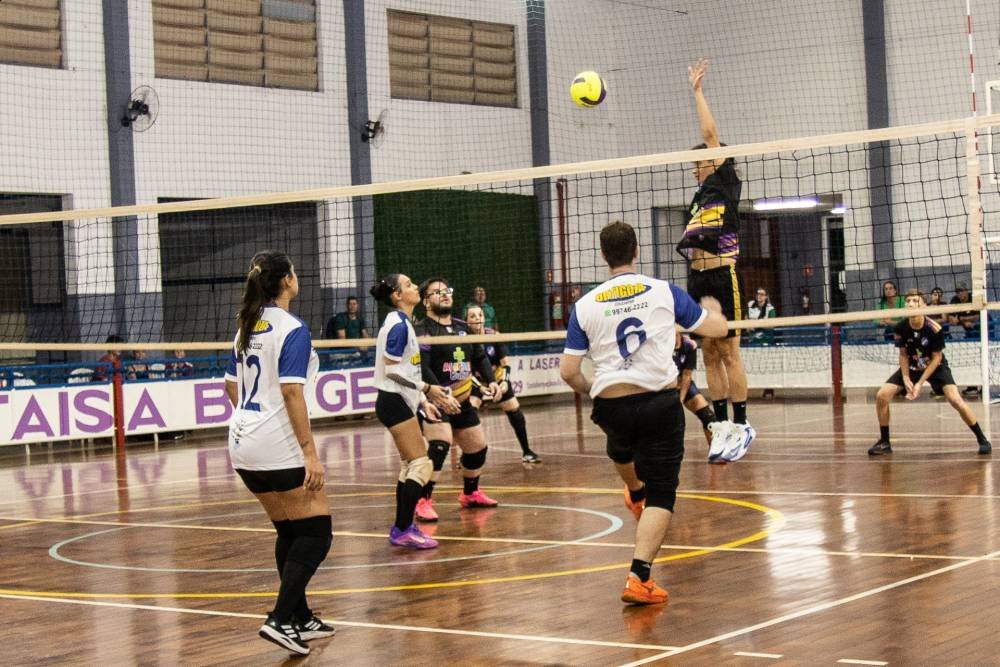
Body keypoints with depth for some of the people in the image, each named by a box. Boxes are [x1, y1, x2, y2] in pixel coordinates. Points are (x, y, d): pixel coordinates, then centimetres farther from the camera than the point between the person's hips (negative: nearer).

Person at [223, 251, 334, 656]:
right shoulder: (292, 330, -13)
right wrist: (310, 452, -19)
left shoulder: (247, 327, 11)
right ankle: (281, 620, -11)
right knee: (316, 533, -1)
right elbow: (291, 393, -19)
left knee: (289, 532, 17)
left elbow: (232, 386, 19)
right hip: (279, 447, -8)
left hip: (244, 446, 8)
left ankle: (301, 619, 22)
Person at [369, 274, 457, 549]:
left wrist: (423, 400, 18)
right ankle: (403, 530, -7)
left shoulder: (403, 323, 14)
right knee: (421, 465, -9)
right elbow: (391, 370, -21)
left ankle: (402, 528, 17)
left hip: (402, 402, 10)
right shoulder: (397, 325, -16)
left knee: (410, 465, 12)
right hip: (394, 403, -10)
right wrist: (426, 389, -22)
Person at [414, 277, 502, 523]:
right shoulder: (422, 330, -11)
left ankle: (471, 493, 40)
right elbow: (422, 368, -22)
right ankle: (424, 502, -23)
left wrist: (491, 381, 3)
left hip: (462, 401, 8)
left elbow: (480, 357, 20)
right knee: (440, 445, -27)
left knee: (477, 447, 16)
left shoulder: (462, 327, 13)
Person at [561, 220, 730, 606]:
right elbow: (717, 328, 9)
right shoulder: (664, 292, -2)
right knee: (661, 494, 3)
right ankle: (639, 578, -11)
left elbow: (568, 371, 1)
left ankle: (635, 494, 68)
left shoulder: (586, 306, 1)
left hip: (611, 406, 2)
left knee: (622, 449, 37)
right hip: (660, 402, -2)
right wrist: (713, 307, 32)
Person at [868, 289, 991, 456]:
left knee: (955, 400, -25)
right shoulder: (900, 328, -17)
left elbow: (936, 358, -15)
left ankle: (982, 440, -9)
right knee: (882, 396, -12)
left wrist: (920, 384, -19)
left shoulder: (934, 328, -26)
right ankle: (884, 442, 4)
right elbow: (903, 355, -3)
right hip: (912, 367, 3)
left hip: (936, 367, -3)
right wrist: (906, 380, -16)